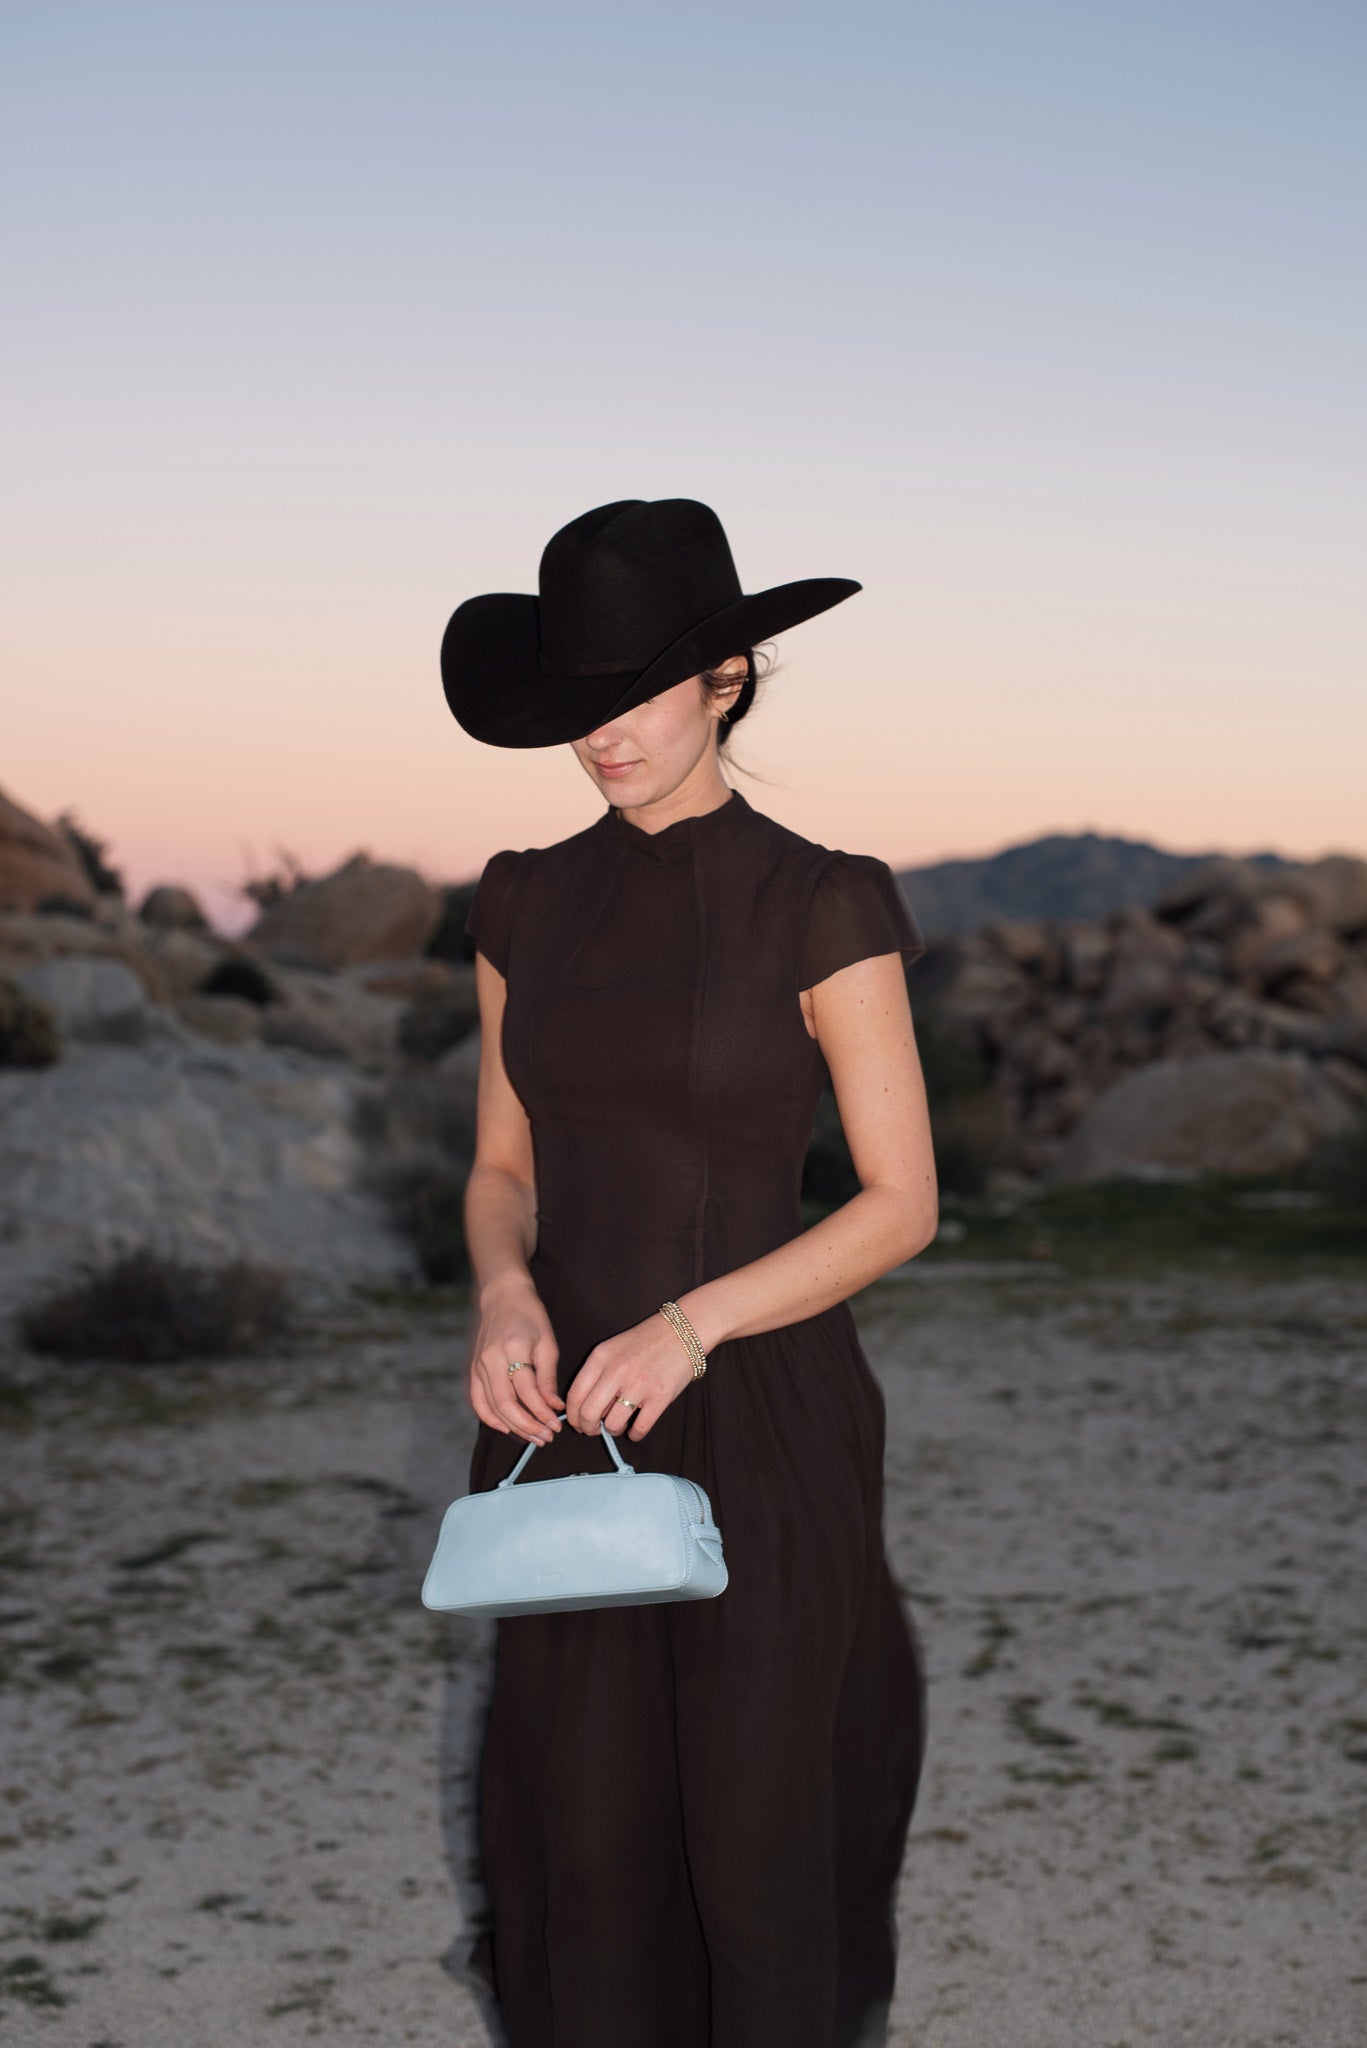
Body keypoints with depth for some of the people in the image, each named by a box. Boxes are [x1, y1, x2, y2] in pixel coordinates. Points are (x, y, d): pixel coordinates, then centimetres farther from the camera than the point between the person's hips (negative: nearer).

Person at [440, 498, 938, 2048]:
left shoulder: (824, 907, -11)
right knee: (586, 1817, 12)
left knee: (755, 1820, 7)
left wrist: (689, 1325, -22)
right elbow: (501, 1168, 9)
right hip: (564, 1418, 4)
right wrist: (506, 1295, -13)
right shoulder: (527, 905, 4)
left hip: (757, 1420, -4)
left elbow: (902, 1200, -10)